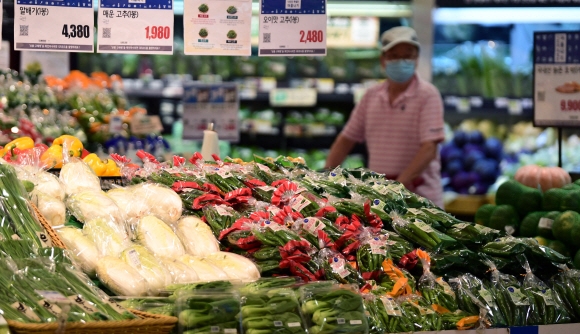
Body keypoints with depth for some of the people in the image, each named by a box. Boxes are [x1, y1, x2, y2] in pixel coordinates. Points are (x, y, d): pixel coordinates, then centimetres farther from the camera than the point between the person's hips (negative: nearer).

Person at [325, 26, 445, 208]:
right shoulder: (372, 95, 10)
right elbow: (347, 138, 15)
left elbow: (429, 148, -17)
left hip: (417, 194, -5)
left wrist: (401, 181, -27)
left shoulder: (427, 95, -8)